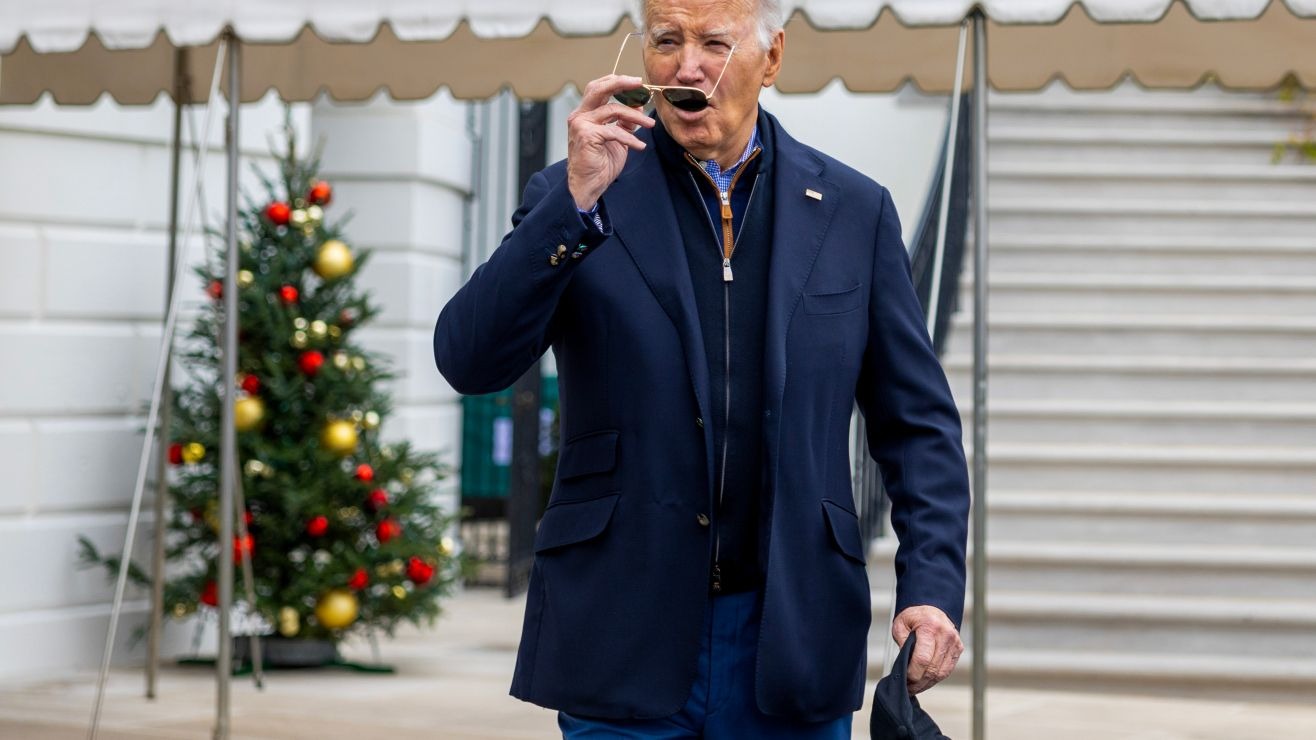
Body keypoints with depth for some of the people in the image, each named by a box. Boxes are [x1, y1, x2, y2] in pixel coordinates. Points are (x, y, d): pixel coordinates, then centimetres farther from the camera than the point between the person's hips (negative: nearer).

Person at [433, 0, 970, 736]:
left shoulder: (854, 211, 7)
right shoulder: (573, 200, 3)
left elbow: (918, 425, 9)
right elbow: (471, 362, -10)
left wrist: (933, 586, -4)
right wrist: (578, 199, -19)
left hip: (791, 645, 1)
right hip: (625, 647, -1)